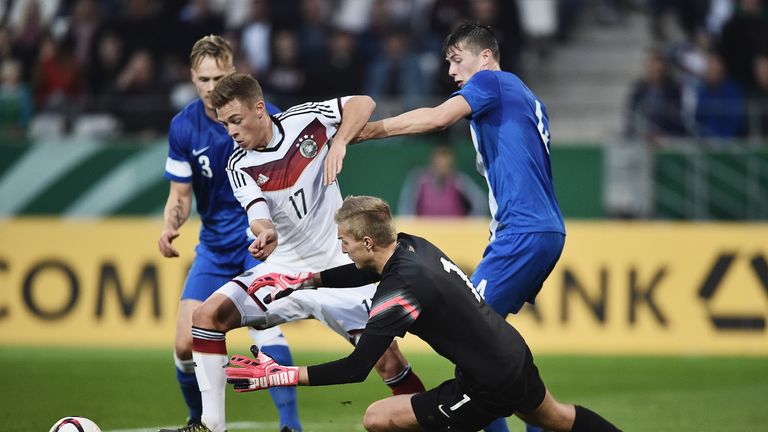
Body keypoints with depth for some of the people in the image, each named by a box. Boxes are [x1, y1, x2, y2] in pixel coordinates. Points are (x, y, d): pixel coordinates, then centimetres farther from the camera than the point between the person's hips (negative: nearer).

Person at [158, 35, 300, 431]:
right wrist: (169, 227, -19)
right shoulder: (183, 127, -4)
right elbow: (181, 195, 3)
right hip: (214, 245, 4)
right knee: (186, 344, -5)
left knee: (265, 325, -27)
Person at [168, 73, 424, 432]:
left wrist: (339, 144, -18)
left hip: (338, 268, -2)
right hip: (283, 268, 2)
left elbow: (362, 103, -1)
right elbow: (258, 212, -21)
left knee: (389, 363, -13)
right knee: (208, 316, -15)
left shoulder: (304, 120, -7)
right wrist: (266, 233, -44)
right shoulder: (239, 167, -5)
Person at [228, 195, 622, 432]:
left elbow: (356, 369, -23)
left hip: (487, 388, -9)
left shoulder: (400, 291, -25)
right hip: (516, 356, 9)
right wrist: (304, 281, 14)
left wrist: (281, 375, -21)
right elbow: (366, 272, 21)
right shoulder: (413, 246, -2)